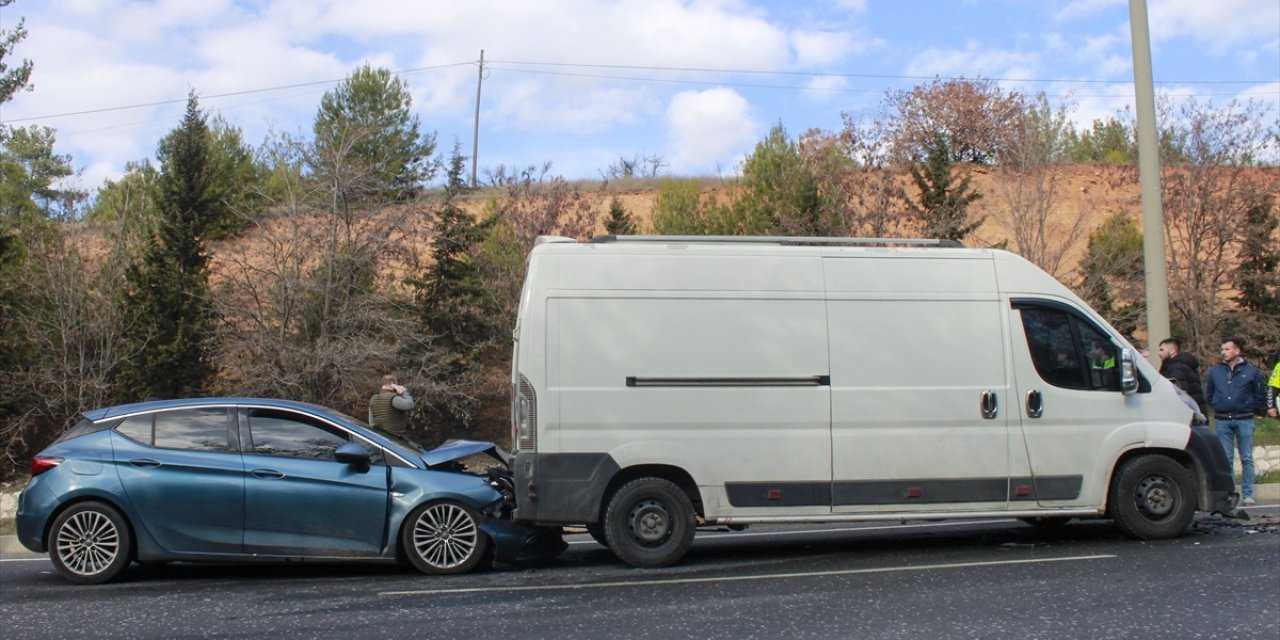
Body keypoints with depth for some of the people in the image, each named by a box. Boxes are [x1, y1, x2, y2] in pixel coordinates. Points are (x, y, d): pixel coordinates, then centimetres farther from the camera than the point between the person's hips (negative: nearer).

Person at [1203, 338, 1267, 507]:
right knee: (1225, 459, 4)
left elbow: (1260, 396, 7)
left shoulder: (1251, 371, 1)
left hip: (1244, 420, -2)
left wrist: (1248, 409, 2)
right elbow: (1208, 394, 17)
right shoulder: (1214, 371, 7)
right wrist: (1218, 406, 7)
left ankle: (1248, 494, 5)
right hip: (1222, 421, 2)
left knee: (1247, 459, 1)